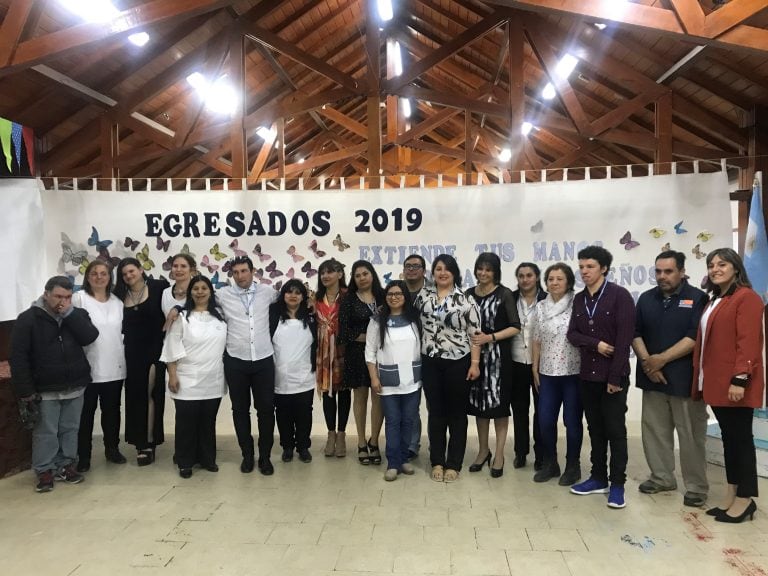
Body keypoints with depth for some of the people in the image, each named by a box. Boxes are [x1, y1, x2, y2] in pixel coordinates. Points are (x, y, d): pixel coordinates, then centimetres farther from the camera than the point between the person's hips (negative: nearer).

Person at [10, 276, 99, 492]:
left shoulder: (77, 314, 3)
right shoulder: (28, 318, -8)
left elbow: (90, 337, -14)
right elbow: (19, 357, -10)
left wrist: (69, 314, -19)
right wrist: (25, 390, -15)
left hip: (75, 387, 4)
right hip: (45, 389, -3)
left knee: (70, 429, 13)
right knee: (45, 432, 4)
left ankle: (66, 465, 26)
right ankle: (44, 470, 18)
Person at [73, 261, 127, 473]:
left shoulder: (117, 302, 9)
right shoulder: (79, 298, -6)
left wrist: (122, 358, 11)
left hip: (114, 367, 4)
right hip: (88, 367, -4)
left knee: (112, 410, 15)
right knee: (86, 412, 6)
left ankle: (112, 449, 29)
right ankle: (83, 455, 18)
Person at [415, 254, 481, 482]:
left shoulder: (465, 299, -5)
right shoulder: (423, 294, 5)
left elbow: (475, 333, -6)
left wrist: (475, 363, -10)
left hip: (458, 362, -3)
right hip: (430, 362, 3)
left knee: (457, 413, 7)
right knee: (435, 412, 9)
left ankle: (453, 464, 18)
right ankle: (437, 462, 21)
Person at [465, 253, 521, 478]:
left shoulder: (504, 294, -5)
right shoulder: (469, 294, 7)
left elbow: (515, 327, -8)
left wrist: (490, 337, -17)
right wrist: (470, 337, -3)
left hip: (498, 355, -4)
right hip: (475, 355, 4)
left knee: (498, 403, 1)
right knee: (478, 402, 11)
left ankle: (499, 455, 15)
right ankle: (483, 450, 27)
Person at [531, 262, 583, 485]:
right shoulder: (540, 307, 7)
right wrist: (535, 369, 10)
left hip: (573, 373, -4)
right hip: (548, 373, 4)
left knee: (572, 421, 6)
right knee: (545, 421, 6)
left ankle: (573, 466, 23)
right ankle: (549, 464, 25)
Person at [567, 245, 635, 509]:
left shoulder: (620, 295, -9)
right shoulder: (579, 299, 9)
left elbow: (624, 339, -13)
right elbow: (572, 334, 6)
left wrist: (615, 377, -16)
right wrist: (595, 344, -14)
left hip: (613, 375, -5)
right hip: (588, 374, 5)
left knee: (615, 430, 2)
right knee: (595, 429, 13)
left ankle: (617, 484, 13)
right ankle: (598, 478, 25)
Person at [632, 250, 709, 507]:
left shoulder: (697, 298, -4)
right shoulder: (646, 299, 10)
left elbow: (695, 337, -13)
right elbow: (635, 333, 7)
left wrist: (662, 359, -15)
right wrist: (647, 361, -7)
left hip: (685, 378, -4)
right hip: (653, 377, 5)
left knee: (691, 434, 2)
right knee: (654, 429, 10)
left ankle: (696, 486, 15)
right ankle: (662, 477, 24)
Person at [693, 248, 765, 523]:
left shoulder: (746, 297, -9)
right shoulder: (714, 301, 18)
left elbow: (748, 341, -17)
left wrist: (740, 378, -22)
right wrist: (702, 378, 12)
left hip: (735, 382, -8)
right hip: (716, 382, 9)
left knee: (741, 437, 0)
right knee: (728, 437, 13)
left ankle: (745, 499, 11)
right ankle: (732, 494, 22)